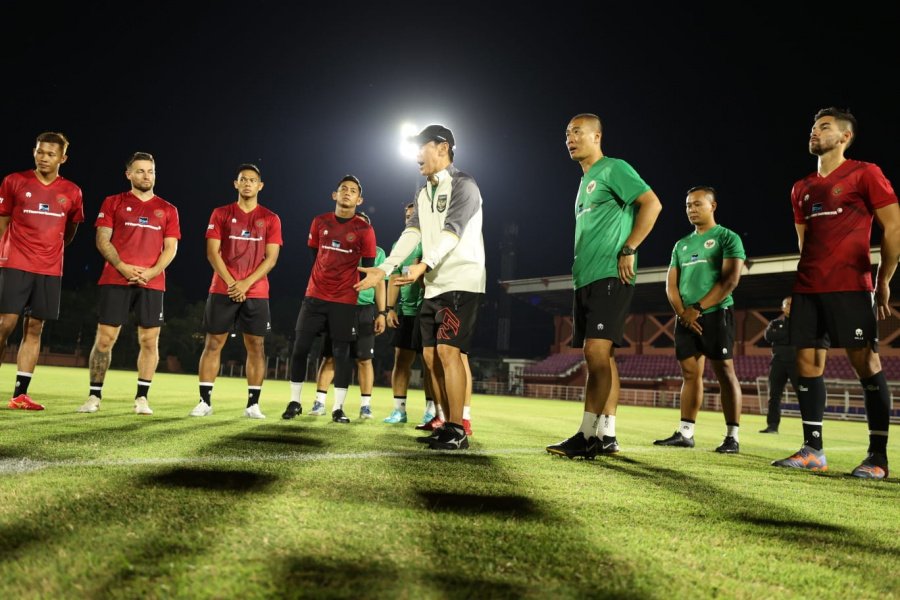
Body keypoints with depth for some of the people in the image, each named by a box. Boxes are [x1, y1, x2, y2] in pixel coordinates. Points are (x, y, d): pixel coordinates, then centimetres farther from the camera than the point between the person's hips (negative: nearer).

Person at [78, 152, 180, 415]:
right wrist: (123, 267, -12)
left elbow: (170, 248, 7)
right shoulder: (113, 203, 10)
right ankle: (94, 396, 7)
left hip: (152, 283, 1)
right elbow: (102, 240, 3)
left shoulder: (167, 210, 13)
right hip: (115, 280, -1)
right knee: (105, 337, -2)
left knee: (149, 340, -1)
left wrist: (152, 271, -10)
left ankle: (142, 398, 7)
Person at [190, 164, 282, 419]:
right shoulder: (221, 214, 7)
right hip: (222, 290, 0)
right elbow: (212, 253, 0)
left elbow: (271, 258, 0)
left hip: (256, 292, 0)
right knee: (213, 343, 0)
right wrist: (230, 282, -12)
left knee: (256, 346, -1)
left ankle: (253, 404, 4)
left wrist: (246, 283, -12)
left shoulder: (271, 219, 7)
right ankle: (205, 401, 6)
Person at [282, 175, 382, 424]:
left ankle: (338, 408, 7)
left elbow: (370, 270, -4)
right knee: (300, 348, 1)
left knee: (342, 353, 0)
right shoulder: (320, 222, 6)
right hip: (314, 297, 3)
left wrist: (381, 310, -9)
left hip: (345, 301, -3)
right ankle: (295, 402, 12)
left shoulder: (364, 230, -3)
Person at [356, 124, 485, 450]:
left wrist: (424, 265, -34)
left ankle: (458, 431, -13)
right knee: (431, 355, 6)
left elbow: (451, 232, -20)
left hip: (461, 281, -9)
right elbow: (411, 234, 10)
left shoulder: (462, 185, -7)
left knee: (448, 350, -17)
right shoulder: (423, 193, 19)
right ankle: (447, 426, 14)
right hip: (434, 285, 9)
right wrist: (384, 269, -2)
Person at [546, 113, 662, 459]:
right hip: (585, 279, 9)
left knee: (596, 351, -15)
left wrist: (628, 250, -16)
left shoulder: (614, 169, -3)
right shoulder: (585, 181, 23)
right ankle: (606, 436, 10)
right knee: (600, 356, 7)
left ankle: (587, 435, -14)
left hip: (609, 277, -9)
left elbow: (652, 204, -13)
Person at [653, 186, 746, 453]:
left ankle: (732, 436, -6)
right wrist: (682, 312, -4)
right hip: (686, 318, 6)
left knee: (724, 373, -7)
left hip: (715, 314, -6)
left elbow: (730, 280, -10)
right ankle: (685, 433, 7)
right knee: (690, 374, 5)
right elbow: (671, 283, 14)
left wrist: (698, 308, -13)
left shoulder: (728, 238, 0)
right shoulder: (681, 245, 18)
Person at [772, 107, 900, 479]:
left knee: (866, 364, -5)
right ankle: (812, 450, 9)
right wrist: (807, 281, 16)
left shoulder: (865, 174, 0)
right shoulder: (802, 189, 18)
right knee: (807, 363, 3)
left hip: (850, 287, -6)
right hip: (807, 289, 7)